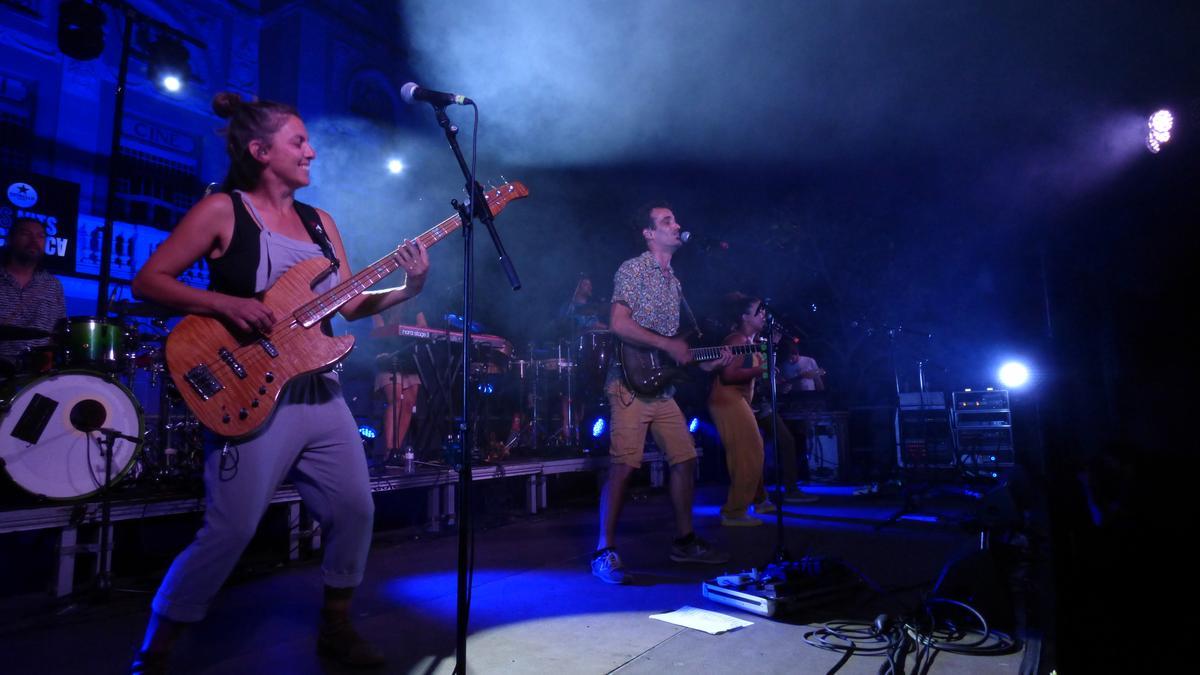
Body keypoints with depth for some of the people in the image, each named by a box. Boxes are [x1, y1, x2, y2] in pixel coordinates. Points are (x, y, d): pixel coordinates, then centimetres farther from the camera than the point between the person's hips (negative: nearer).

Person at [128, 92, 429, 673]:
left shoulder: (319, 222, 14)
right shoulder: (222, 210, -3)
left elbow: (351, 304, 11)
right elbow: (147, 280, -5)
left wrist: (407, 289, -4)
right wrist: (226, 303, -19)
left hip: (321, 395, 7)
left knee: (355, 511, 8)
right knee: (230, 531, -6)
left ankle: (335, 628, 29)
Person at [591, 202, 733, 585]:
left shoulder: (673, 281, 20)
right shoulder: (632, 269, -5)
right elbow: (619, 324, -17)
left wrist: (706, 363, 11)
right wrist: (668, 345, -17)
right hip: (631, 383, -8)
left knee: (685, 460, 9)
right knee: (624, 466, -12)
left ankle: (685, 541, 24)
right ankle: (605, 552, -3)